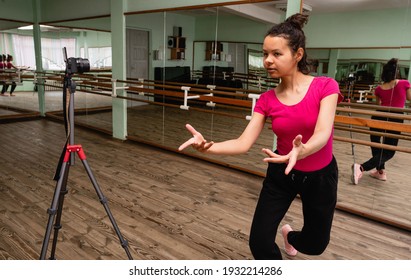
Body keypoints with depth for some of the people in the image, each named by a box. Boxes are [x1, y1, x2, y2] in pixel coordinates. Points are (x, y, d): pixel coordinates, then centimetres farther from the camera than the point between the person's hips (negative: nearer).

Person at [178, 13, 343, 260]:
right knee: (259, 242, -4)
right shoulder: (267, 100, -11)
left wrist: (301, 151, -54)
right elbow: (244, 143, -19)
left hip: (320, 175, -1)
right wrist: (208, 146, -37)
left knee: (315, 245, 17)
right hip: (281, 174, 1)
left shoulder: (325, 86, -18)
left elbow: (323, 133, -31)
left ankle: (290, 235, 55)